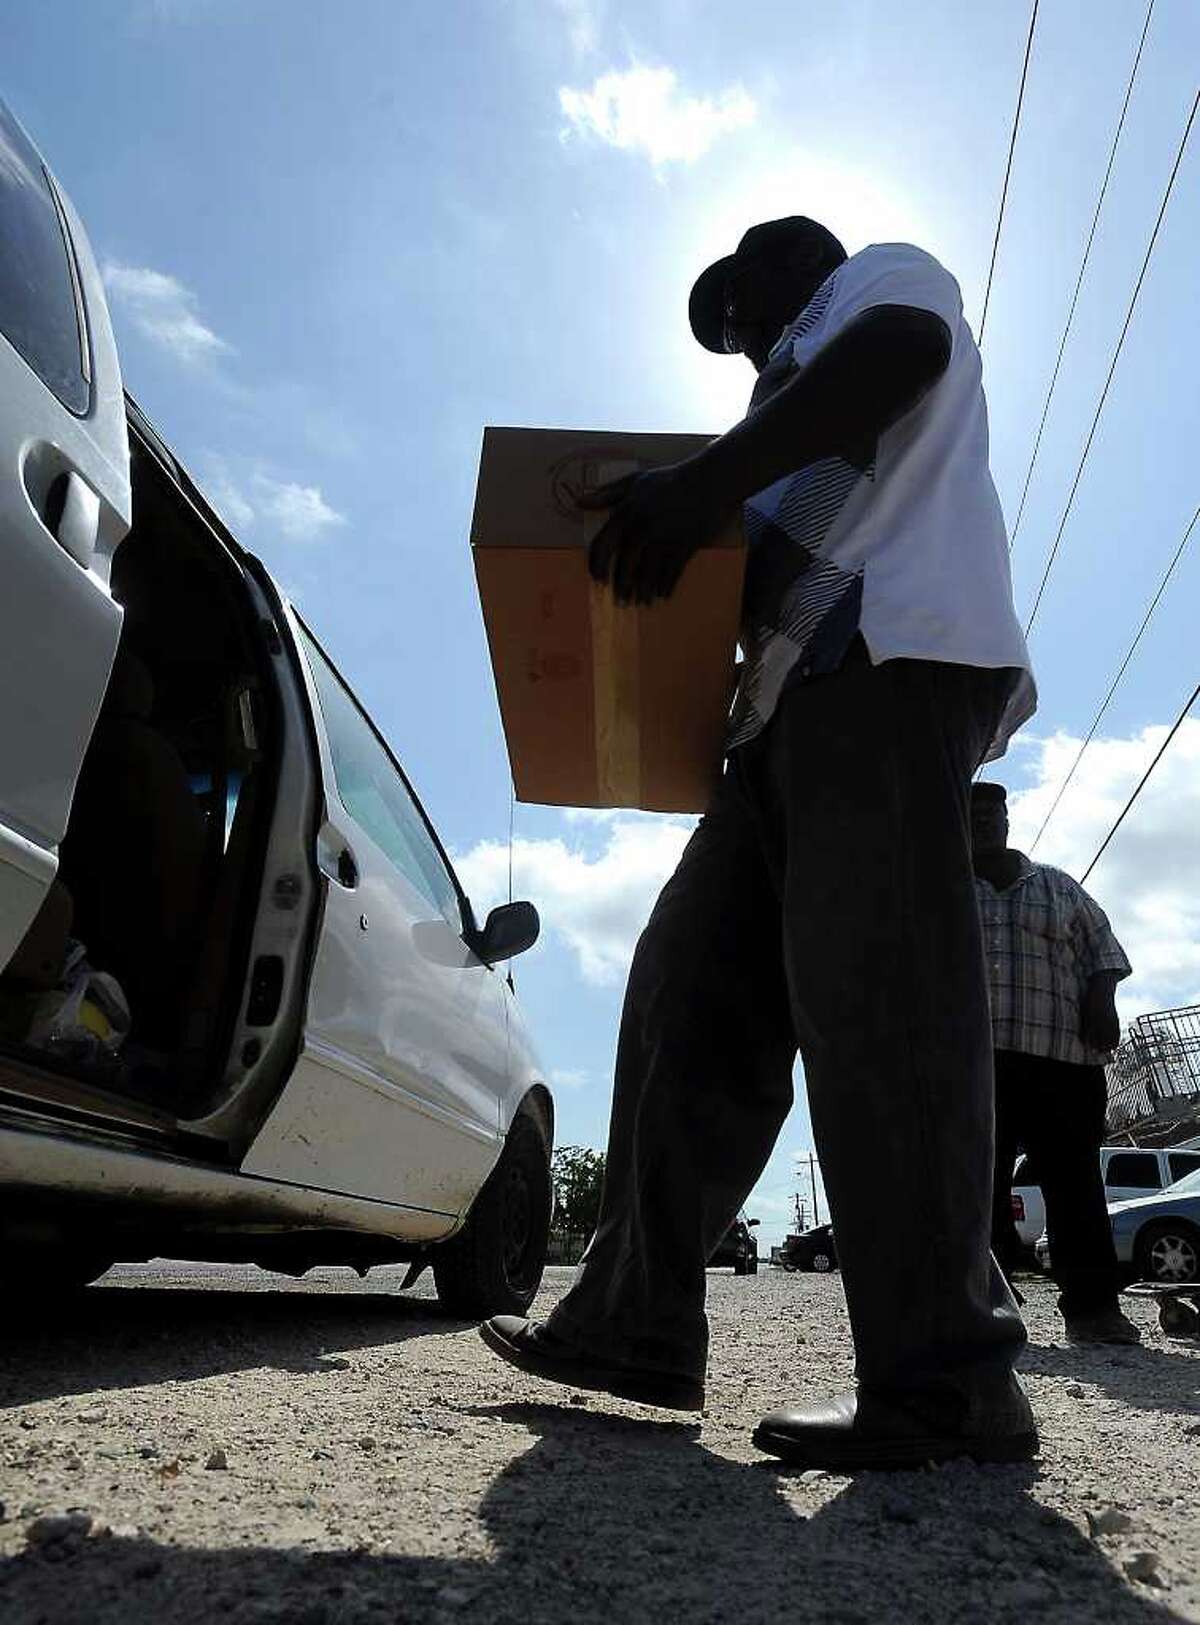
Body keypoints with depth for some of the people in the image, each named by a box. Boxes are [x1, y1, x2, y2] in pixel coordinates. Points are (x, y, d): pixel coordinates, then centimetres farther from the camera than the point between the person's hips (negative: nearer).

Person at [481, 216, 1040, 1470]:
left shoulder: (879, 273, 18)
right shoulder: (807, 372, 41)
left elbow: (900, 347, -9)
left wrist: (707, 479, -20)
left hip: (886, 659, -9)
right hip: (808, 691, 9)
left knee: (870, 1002, -18)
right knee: (695, 998, -1)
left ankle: (945, 1381, -13)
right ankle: (636, 1319, 2)